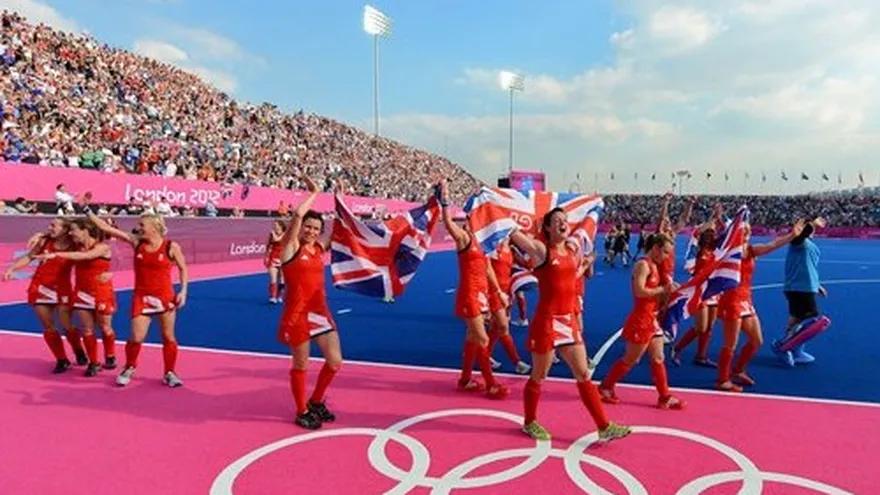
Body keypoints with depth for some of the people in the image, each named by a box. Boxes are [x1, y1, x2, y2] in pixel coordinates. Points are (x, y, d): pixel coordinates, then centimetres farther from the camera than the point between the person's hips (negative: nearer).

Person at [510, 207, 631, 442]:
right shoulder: (540, 249, -12)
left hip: (569, 321, 6)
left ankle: (604, 427, 18)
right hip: (547, 322, -6)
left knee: (584, 376, 11)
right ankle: (530, 423, 29)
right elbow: (512, 232, -19)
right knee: (539, 376, 9)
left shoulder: (572, 247, 7)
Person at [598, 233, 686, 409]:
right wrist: (662, 290, -18)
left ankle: (665, 397, 16)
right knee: (631, 359, 3)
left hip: (652, 319, 9)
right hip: (640, 319, -9)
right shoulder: (643, 265, -15)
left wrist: (667, 289, 5)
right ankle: (606, 387, 17)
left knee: (658, 359, 10)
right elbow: (639, 291, -26)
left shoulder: (654, 267, 13)